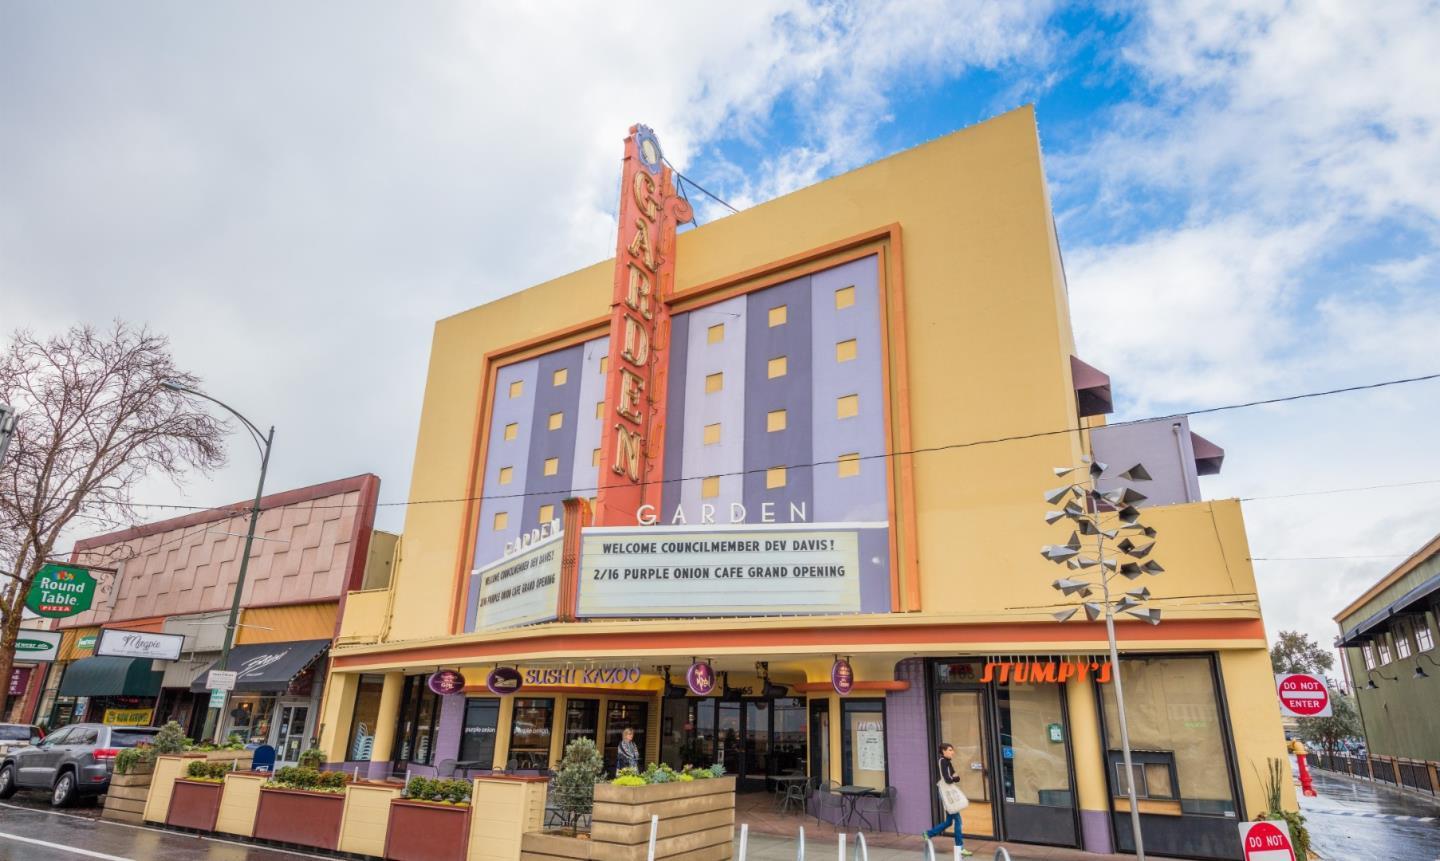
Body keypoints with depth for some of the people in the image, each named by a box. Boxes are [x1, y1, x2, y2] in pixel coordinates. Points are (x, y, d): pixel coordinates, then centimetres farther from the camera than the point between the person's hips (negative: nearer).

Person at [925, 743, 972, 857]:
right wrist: (954, 777, -3)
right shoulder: (943, 761, -14)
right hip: (947, 793, -9)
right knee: (957, 820, -6)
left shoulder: (948, 761, 15)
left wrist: (955, 777, -11)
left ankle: (929, 834, 23)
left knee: (949, 821, 13)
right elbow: (948, 780, -21)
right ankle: (960, 847, 2)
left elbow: (957, 778, 11)